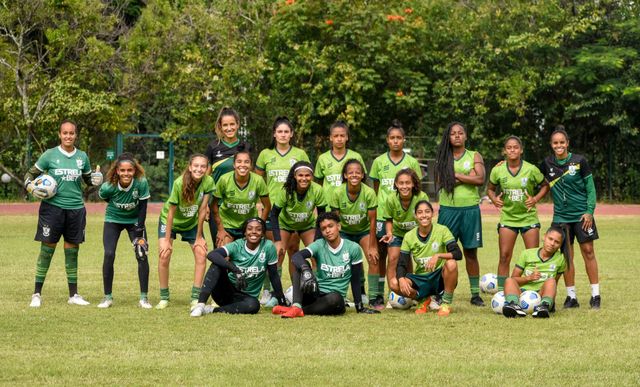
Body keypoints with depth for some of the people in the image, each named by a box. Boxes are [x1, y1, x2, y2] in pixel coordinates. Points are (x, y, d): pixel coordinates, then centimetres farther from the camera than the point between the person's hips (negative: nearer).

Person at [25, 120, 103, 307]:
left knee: (72, 251, 8)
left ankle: (73, 295, 17)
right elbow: (30, 174, 6)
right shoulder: (50, 155, -2)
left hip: (76, 208, 3)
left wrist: (96, 178, -3)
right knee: (47, 249, -2)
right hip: (52, 207, -3)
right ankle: (37, 294, 5)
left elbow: (88, 179, 20)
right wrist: (32, 188, -13)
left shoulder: (82, 157, 7)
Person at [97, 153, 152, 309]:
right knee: (109, 255, -14)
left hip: (135, 221, 1)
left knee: (142, 255, -10)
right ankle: (108, 297, -1)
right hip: (113, 220, 0)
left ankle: (143, 298, 1)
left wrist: (139, 233, -18)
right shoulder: (108, 187, -28)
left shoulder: (141, 183, -29)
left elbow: (143, 207, -18)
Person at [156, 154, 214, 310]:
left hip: (192, 223, 3)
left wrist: (199, 237, -10)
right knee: (164, 256, -14)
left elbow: (202, 210, -16)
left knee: (201, 255, -9)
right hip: (170, 221, -3)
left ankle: (195, 297, 0)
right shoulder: (179, 183, -32)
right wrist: (167, 240, -19)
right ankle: (164, 298, 0)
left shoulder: (208, 182, -24)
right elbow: (171, 212, -23)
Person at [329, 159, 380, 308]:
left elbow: (372, 221, -16)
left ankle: (374, 297, -9)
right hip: (344, 231, 1)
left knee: (373, 259, -17)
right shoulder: (337, 193, -22)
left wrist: (372, 246, -15)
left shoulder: (369, 193, -24)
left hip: (364, 230, -1)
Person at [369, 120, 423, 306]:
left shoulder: (411, 162, 3)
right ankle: (379, 294, 11)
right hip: (383, 213, 1)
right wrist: (373, 212, 5)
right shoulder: (379, 162, 5)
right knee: (381, 253, 4)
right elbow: (375, 190, 10)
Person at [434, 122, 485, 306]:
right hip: (448, 209, 0)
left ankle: (475, 294, 8)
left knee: (471, 252, 4)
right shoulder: (443, 158, 9)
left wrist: (456, 175, -9)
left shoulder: (474, 156, 7)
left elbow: (480, 179, -7)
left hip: (470, 209, 0)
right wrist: (468, 177, -8)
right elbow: (441, 182, -5)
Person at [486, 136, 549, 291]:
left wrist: (535, 199, -12)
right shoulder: (498, 170, -5)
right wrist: (494, 199, -9)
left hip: (529, 218, -1)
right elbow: (490, 189, 11)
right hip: (507, 218, 1)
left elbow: (545, 186, 4)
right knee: (504, 257, -2)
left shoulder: (531, 169, -9)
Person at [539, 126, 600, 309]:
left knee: (588, 251, -2)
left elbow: (590, 188, -3)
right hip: (561, 216, 3)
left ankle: (595, 294, 3)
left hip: (581, 214, -3)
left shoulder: (579, 161, -6)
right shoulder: (547, 163, 3)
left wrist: (589, 211, -9)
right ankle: (571, 296, 9)